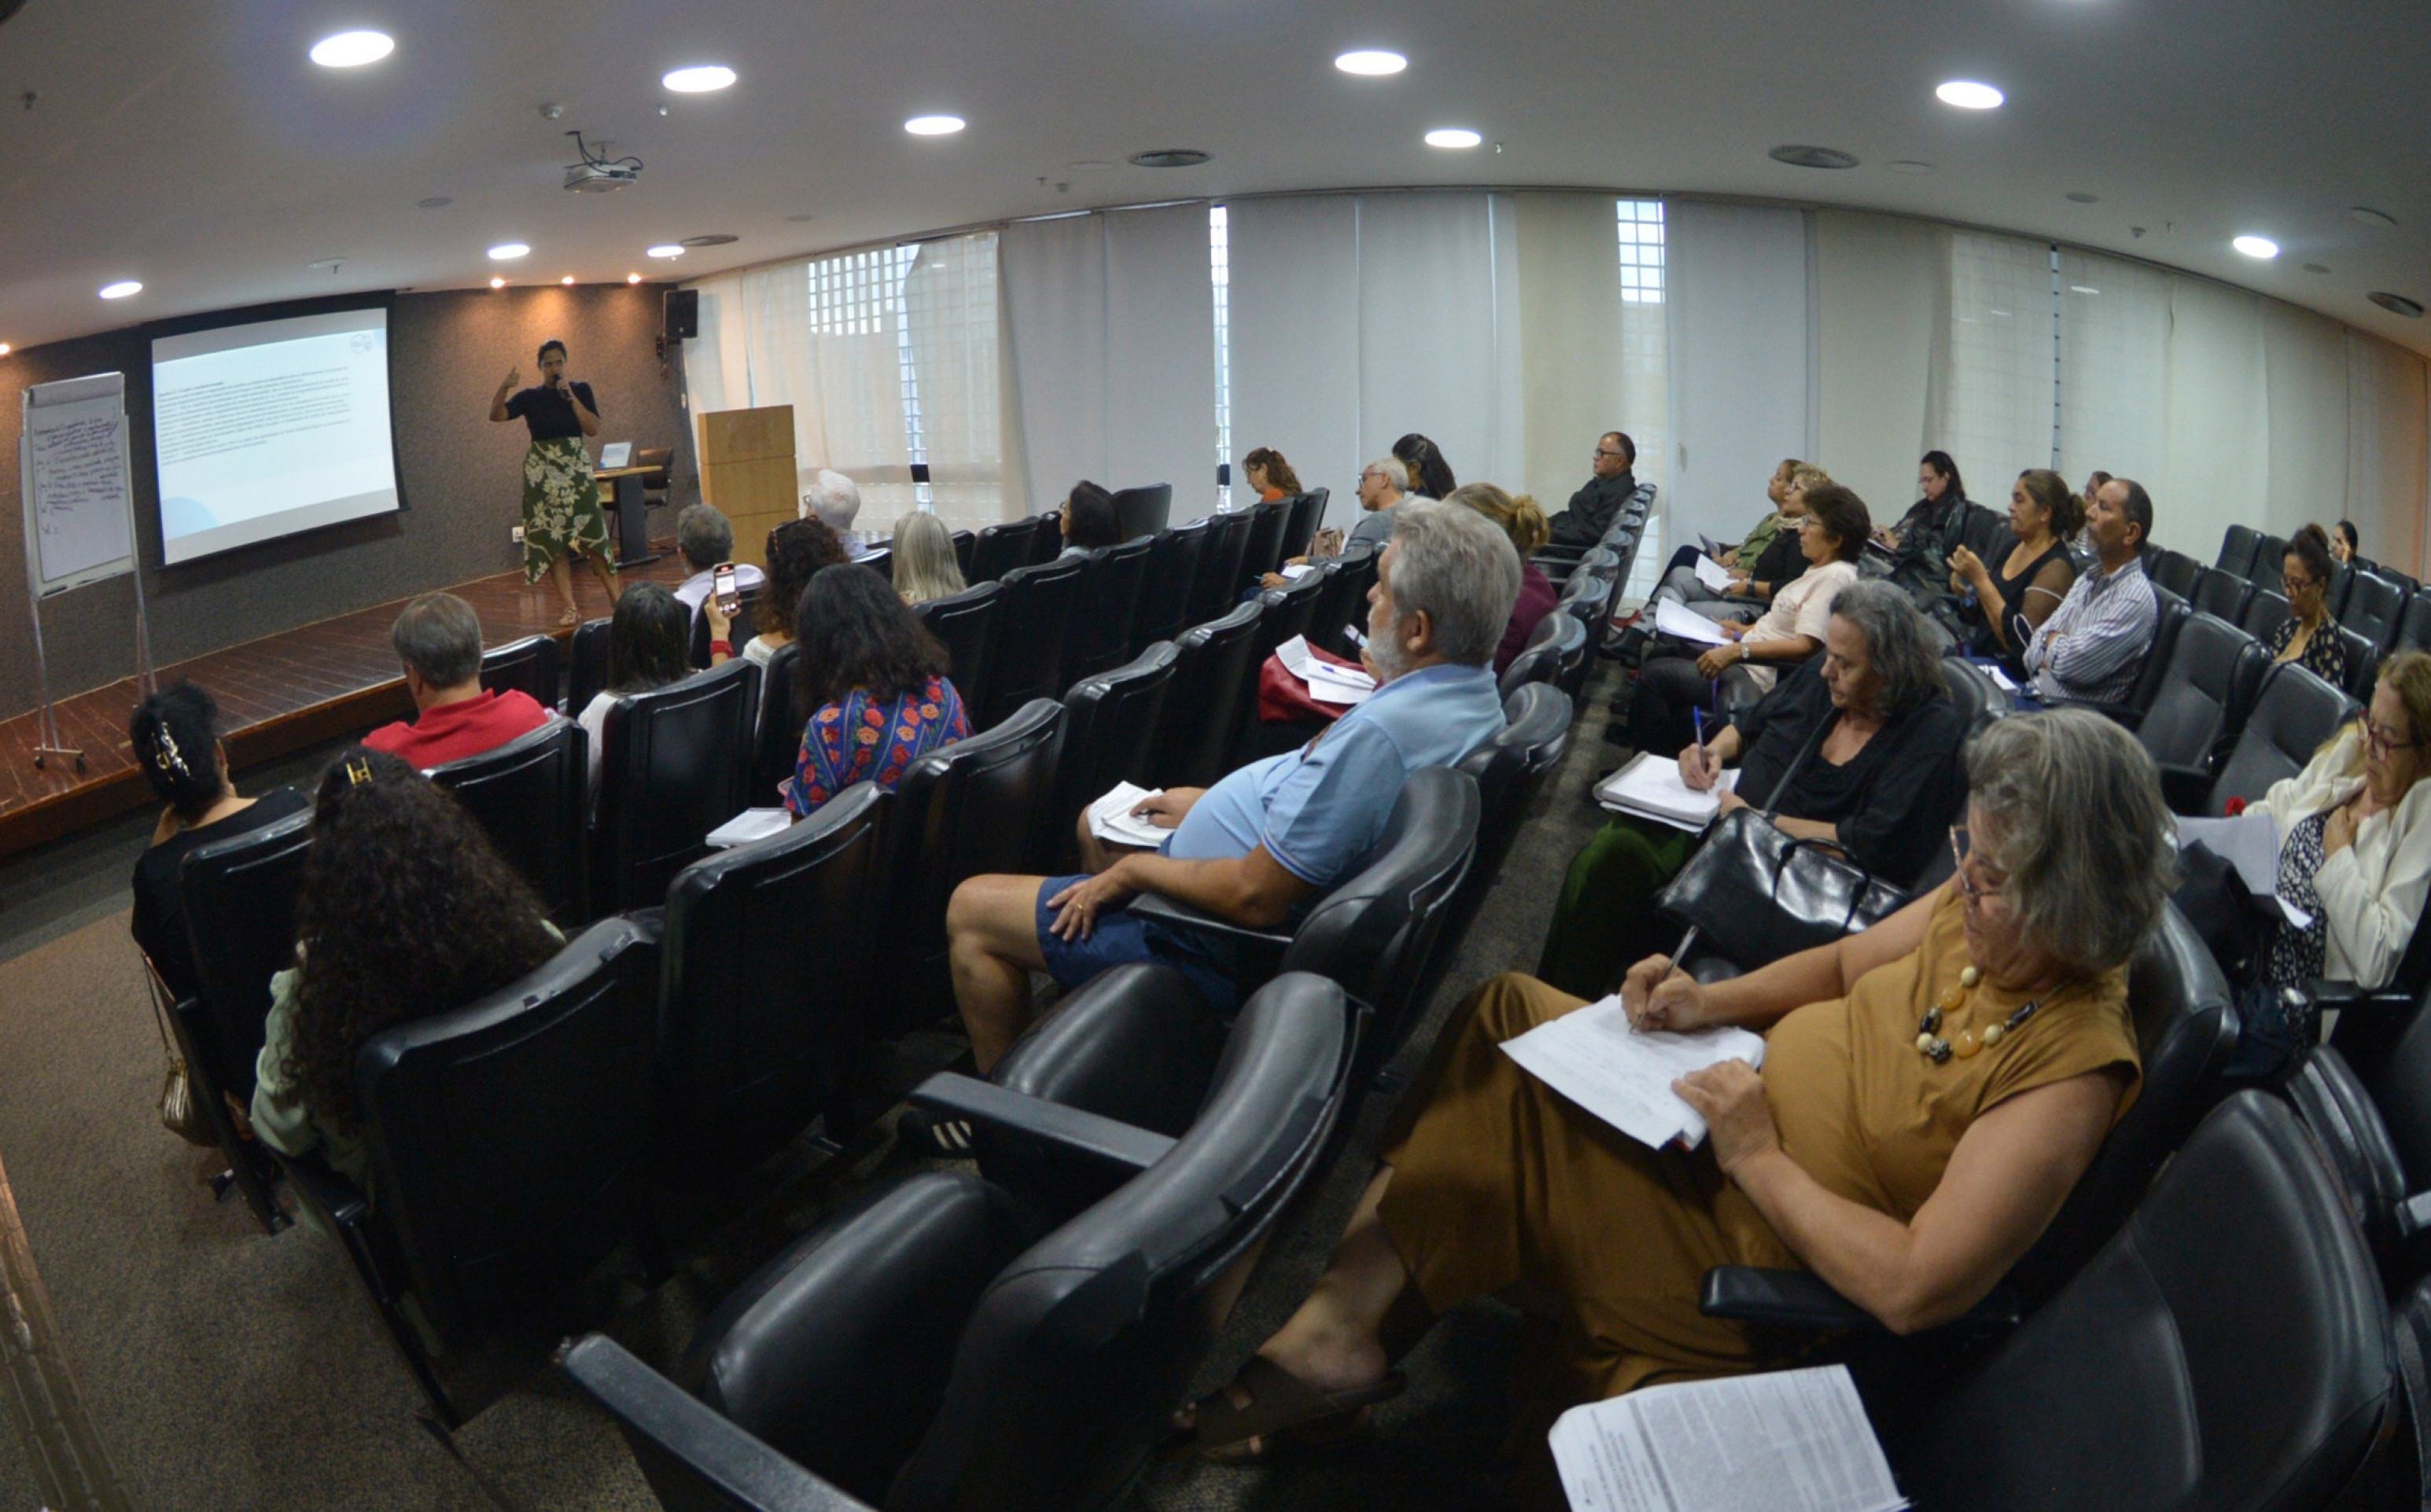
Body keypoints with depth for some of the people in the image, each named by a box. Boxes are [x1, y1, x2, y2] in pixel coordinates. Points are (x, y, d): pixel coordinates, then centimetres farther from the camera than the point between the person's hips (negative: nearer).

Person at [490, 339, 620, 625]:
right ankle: (571, 608, 0)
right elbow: (496, 415, -7)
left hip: (577, 468, -1)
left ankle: (616, 599, 0)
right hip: (542, 473, 1)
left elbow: (593, 429, -5)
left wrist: (571, 397, -13)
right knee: (551, 539, -3)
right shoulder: (529, 397, 5)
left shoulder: (581, 390, 6)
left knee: (592, 535, -7)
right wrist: (505, 386, -22)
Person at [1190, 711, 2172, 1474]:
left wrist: (1760, 1159, -25)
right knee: (1504, 1014, -1)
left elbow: (1915, 1290, -32)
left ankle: (1344, 1327, 4)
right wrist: (1715, 1002, -6)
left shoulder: (2072, 1064, -29)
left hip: (1757, 1245, -8)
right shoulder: (1983, 903, -8)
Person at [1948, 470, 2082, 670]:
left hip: (2011, 672, -7)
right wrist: (1966, 593, -5)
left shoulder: (2056, 568, -14)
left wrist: (1980, 580, -23)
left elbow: (2023, 642, -24)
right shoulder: (2014, 547, 9)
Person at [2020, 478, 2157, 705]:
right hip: (2035, 694, 8)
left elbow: (2073, 663, -20)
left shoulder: (2135, 598, -14)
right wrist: (2058, 651, -12)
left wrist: (2052, 641, 1)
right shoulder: (2089, 579, 14)